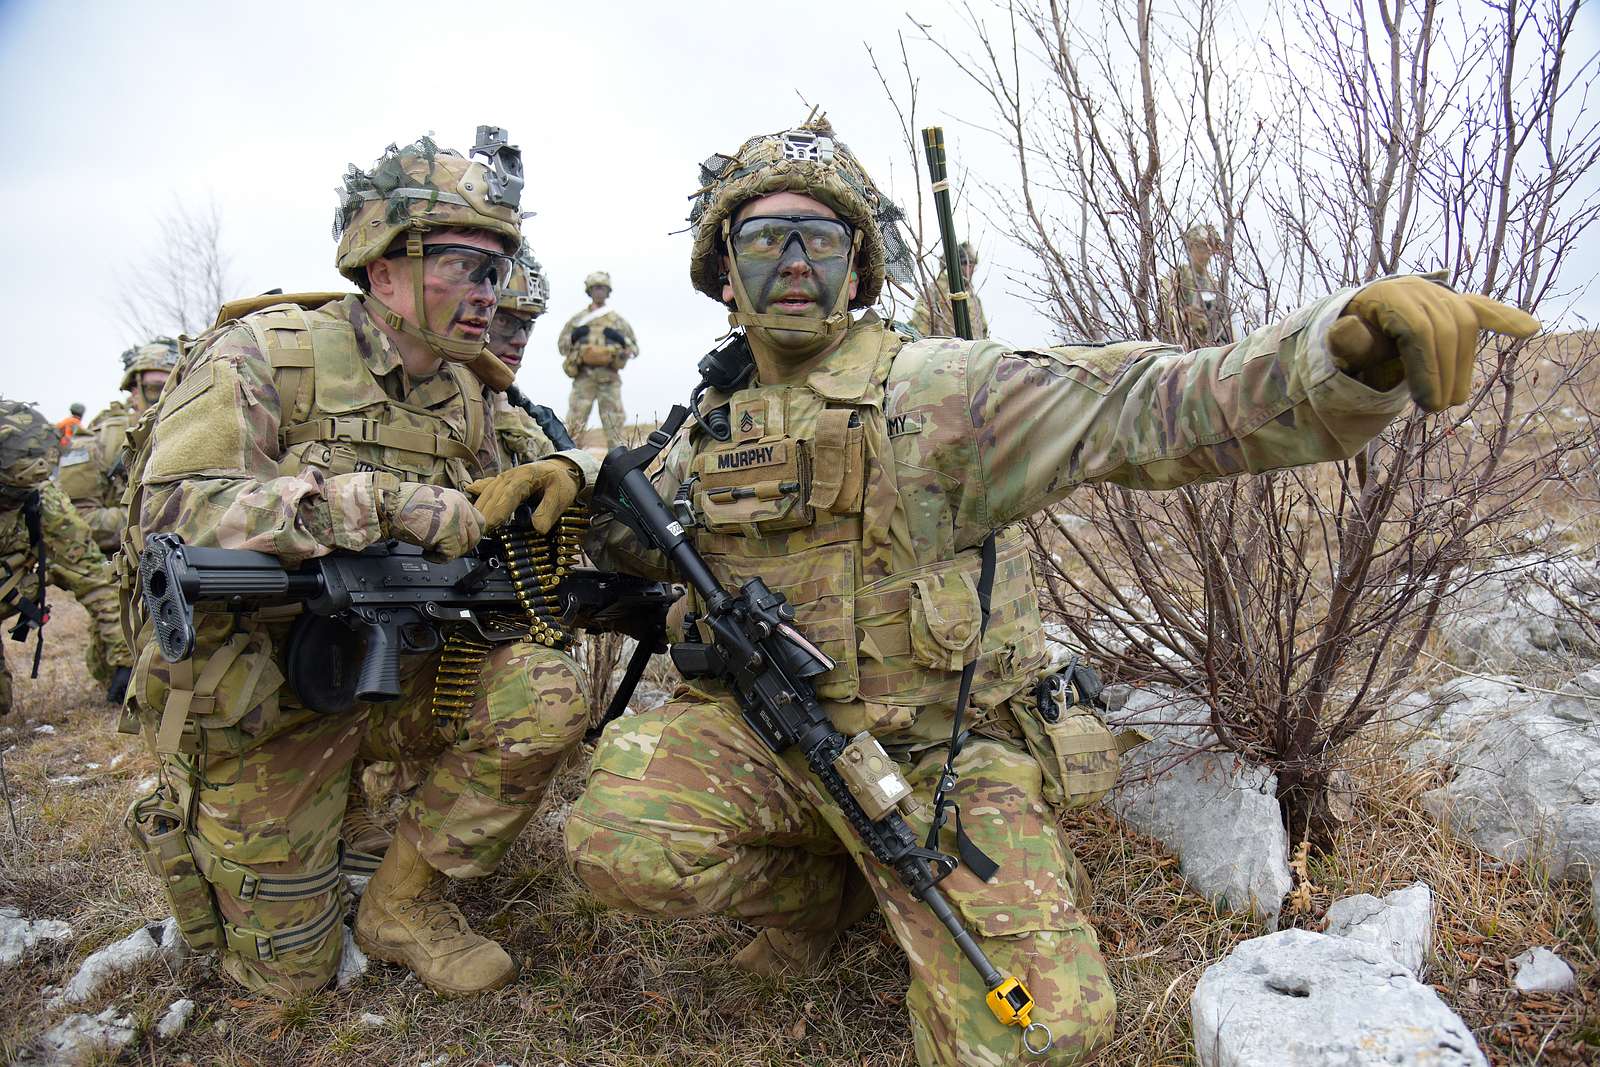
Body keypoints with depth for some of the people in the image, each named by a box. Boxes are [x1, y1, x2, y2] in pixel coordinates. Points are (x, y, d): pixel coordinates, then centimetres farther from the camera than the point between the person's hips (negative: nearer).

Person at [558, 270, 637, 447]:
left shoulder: (618, 320, 14)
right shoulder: (577, 319, 15)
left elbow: (634, 349, 13)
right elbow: (561, 346, 16)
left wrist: (621, 339, -5)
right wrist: (573, 337, -1)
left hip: (610, 377, 0)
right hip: (584, 376, 0)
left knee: (614, 426, -1)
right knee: (574, 424, -4)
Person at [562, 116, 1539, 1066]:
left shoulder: (937, 388, -10)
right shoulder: (712, 426, 7)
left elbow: (1154, 410, -23)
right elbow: (641, 543, 25)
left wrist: (1350, 351, -41)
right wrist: (602, 515, 1)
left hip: (937, 756, -3)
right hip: (761, 724, 4)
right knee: (618, 842, -23)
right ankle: (813, 882, 10)